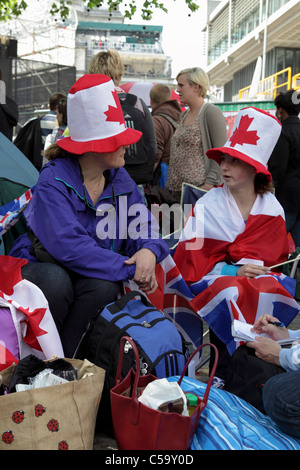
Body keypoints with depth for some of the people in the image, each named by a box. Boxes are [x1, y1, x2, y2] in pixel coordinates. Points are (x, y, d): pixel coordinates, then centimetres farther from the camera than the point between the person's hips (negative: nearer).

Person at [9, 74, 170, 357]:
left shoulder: (120, 179, -1)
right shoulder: (54, 182, -20)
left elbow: (142, 225, 0)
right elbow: (69, 246, -32)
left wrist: (149, 251, -26)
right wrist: (130, 269, -32)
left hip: (93, 275, 4)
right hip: (39, 268, -4)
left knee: (105, 286, -30)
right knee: (55, 279, -37)